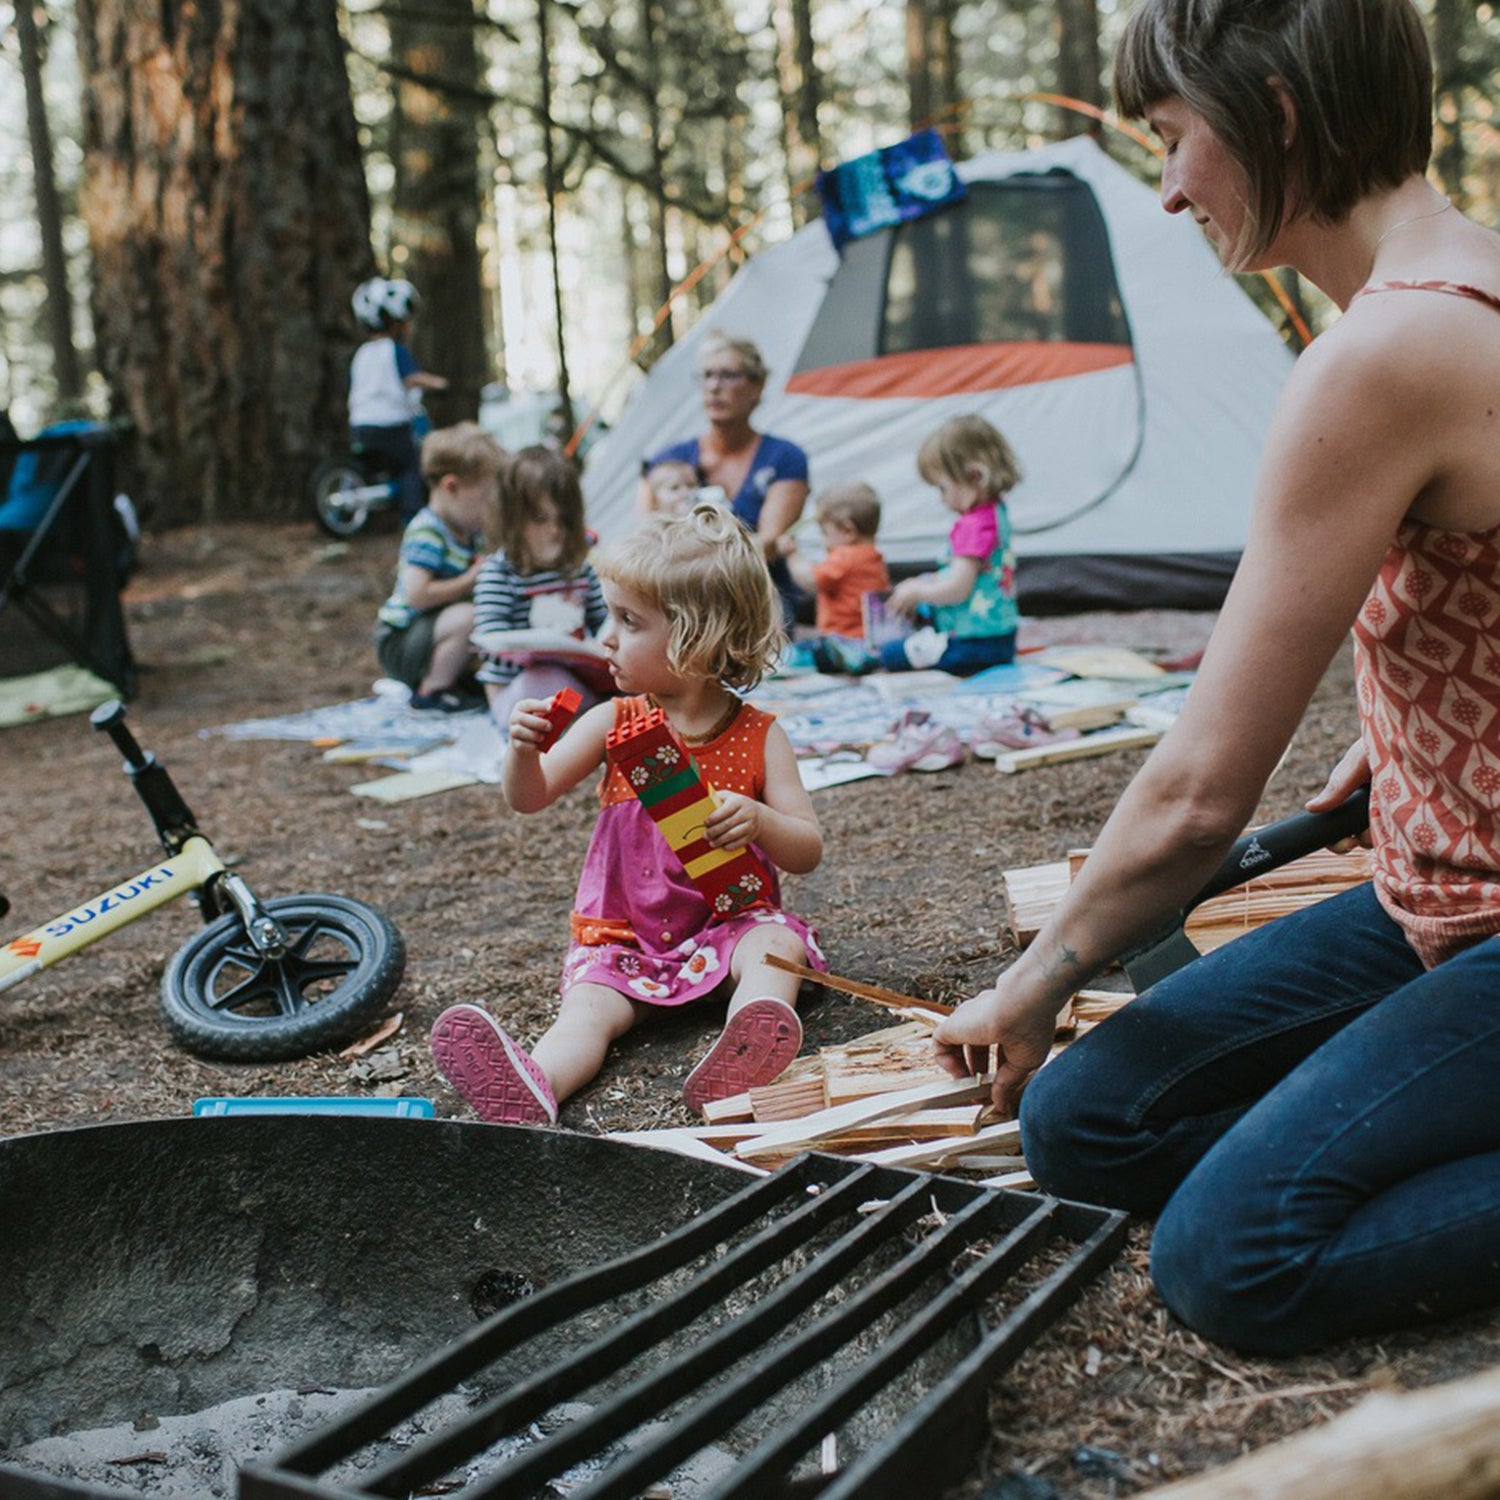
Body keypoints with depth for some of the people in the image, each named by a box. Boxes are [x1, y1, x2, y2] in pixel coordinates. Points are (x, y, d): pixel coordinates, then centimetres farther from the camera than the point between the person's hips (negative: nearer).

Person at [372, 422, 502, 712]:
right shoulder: (426, 533, -22)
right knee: (468, 617, -32)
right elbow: (416, 594, -32)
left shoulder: (470, 533, 6)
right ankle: (430, 692, -16)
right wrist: (469, 581, -25)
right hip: (398, 642, -10)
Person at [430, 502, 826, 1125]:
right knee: (588, 1008, -26)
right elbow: (530, 797, 1)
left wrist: (758, 820, -28)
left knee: (777, 941, -31)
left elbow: (808, 851, -5)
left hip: (728, 925, -1)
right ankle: (531, 1086, -54)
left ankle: (744, 1053, -55)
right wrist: (525, 751, -22)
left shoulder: (758, 736, -4)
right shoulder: (613, 723, 2)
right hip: (622, 936, 1)